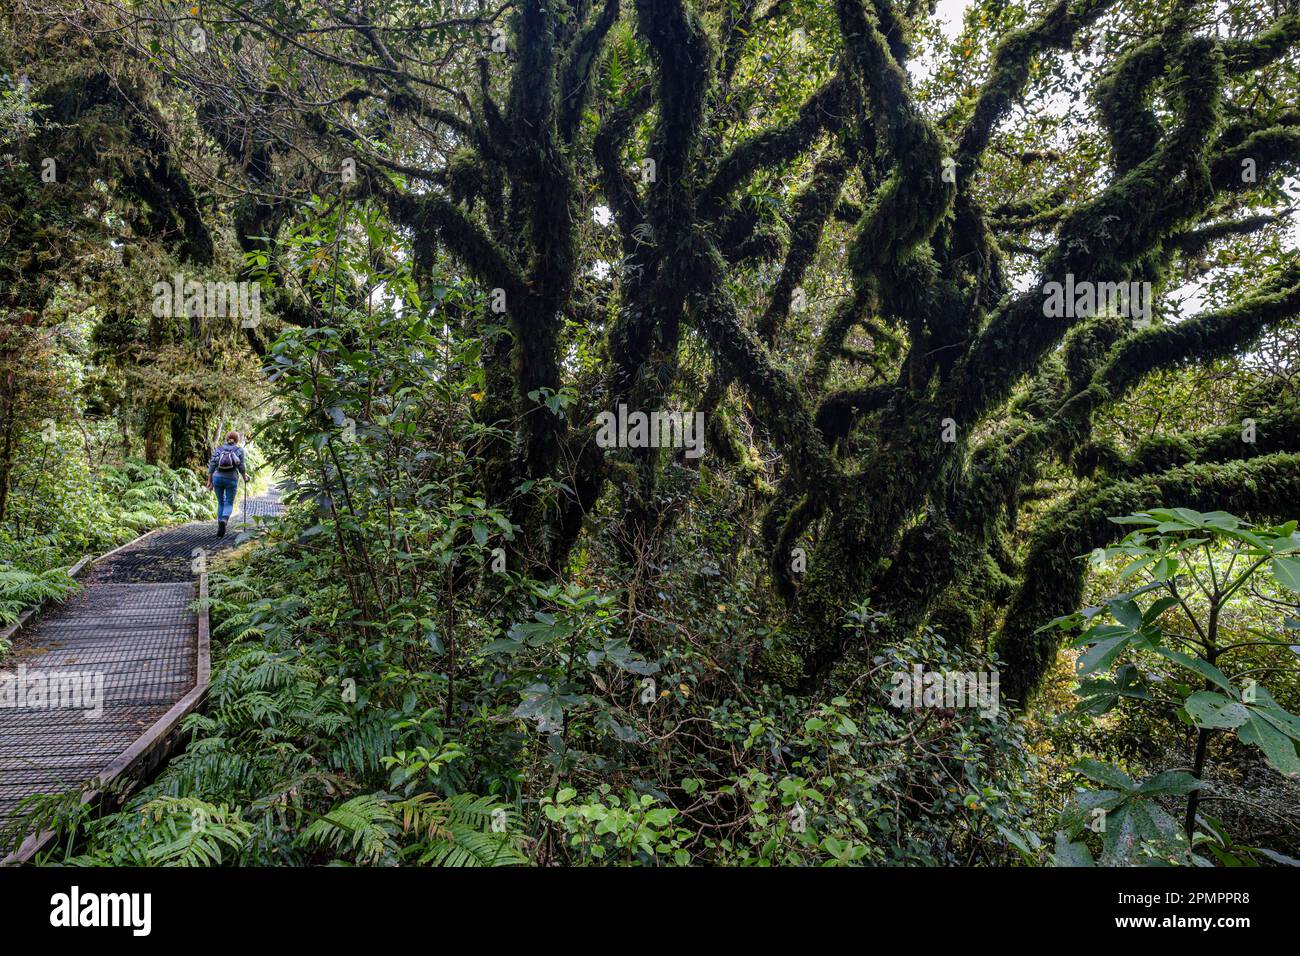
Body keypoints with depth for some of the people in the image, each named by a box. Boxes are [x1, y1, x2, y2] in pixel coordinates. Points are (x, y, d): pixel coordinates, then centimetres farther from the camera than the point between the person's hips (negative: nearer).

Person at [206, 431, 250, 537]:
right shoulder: (239, 450, 1)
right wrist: (245, 477, 16)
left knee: (221, 503, 19)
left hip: (217, 478, 2)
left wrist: (209, 481, 4)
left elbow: (212, 465, 0)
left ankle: (220, 528, 12)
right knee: (229, 505, 7)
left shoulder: (219, 448, 7)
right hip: (231, 480, -2)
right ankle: (223, 522, -25)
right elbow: (241, 467, -4)